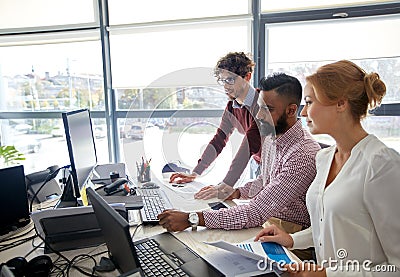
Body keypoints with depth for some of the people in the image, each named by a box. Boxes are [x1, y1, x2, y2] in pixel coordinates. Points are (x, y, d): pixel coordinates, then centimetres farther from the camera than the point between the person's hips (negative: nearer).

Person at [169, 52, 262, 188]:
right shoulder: (231, 107, 2)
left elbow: (250, 145, -31)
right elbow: (219, 140, 2)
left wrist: (226, 185, -35)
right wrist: (194, 173, -5)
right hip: (259, 165, 6)